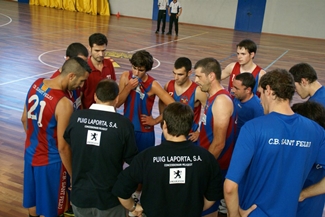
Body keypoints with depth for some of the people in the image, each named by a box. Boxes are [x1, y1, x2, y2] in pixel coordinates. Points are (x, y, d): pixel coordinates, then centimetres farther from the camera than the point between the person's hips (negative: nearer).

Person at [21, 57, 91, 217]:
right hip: (50, 161, -7)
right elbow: (63, 147, -23)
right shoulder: (64, 104, -30)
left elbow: (24, 119, 7)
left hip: (30, 153, 7)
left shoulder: (36, 84, -7)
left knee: (33, 198, 27)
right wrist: (73, 174, -9)